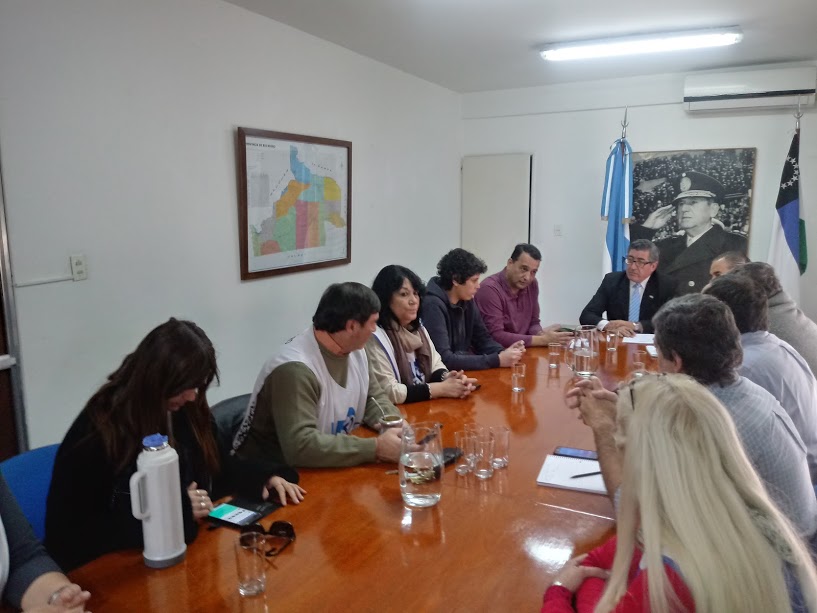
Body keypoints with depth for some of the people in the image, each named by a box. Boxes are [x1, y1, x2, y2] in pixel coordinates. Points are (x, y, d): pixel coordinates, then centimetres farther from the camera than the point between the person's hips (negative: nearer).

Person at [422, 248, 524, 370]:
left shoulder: (466, 300, 3)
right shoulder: (433, 305, -21)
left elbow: (482, 339, 11)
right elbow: (444, 359, -26)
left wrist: (502, 353, -10)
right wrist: (497, 360, -24)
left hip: (461, 370, 7)